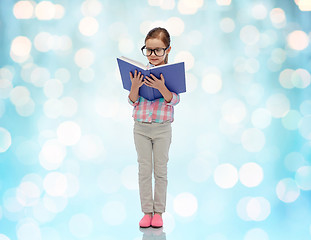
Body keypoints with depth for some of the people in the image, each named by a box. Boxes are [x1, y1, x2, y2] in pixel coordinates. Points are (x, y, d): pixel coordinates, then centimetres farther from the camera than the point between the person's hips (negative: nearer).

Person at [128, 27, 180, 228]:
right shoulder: (141, 72, 1)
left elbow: (174, 100, -13)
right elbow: (132, 101, 1)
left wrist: (161, 87, -29)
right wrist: (135, 86, -18)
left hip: (162, 128, -2)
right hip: (141, 127, 2)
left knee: (161, 170, 6)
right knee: (144, 170, 6)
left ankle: (158, 212, 14)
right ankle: (147, 211, 13)